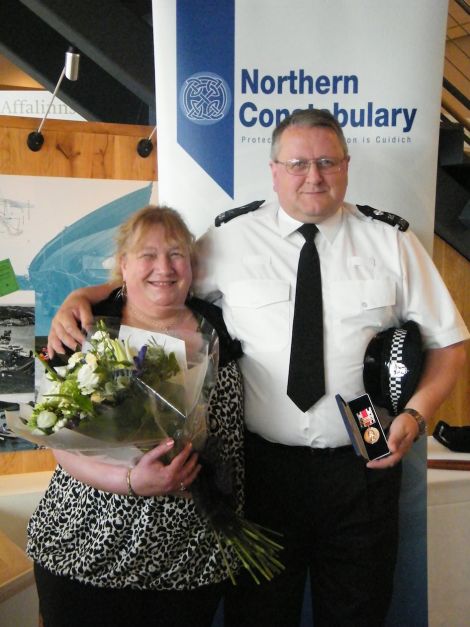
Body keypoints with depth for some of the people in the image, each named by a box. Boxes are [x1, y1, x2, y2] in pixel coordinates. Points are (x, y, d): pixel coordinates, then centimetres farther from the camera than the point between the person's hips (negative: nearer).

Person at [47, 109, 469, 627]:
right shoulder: (231, 241, 0)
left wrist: (416, 413, -11)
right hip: (263, 463, 0)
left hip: (363, 467, 1)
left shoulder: (391, 241, 2)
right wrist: (81, 298, -9)